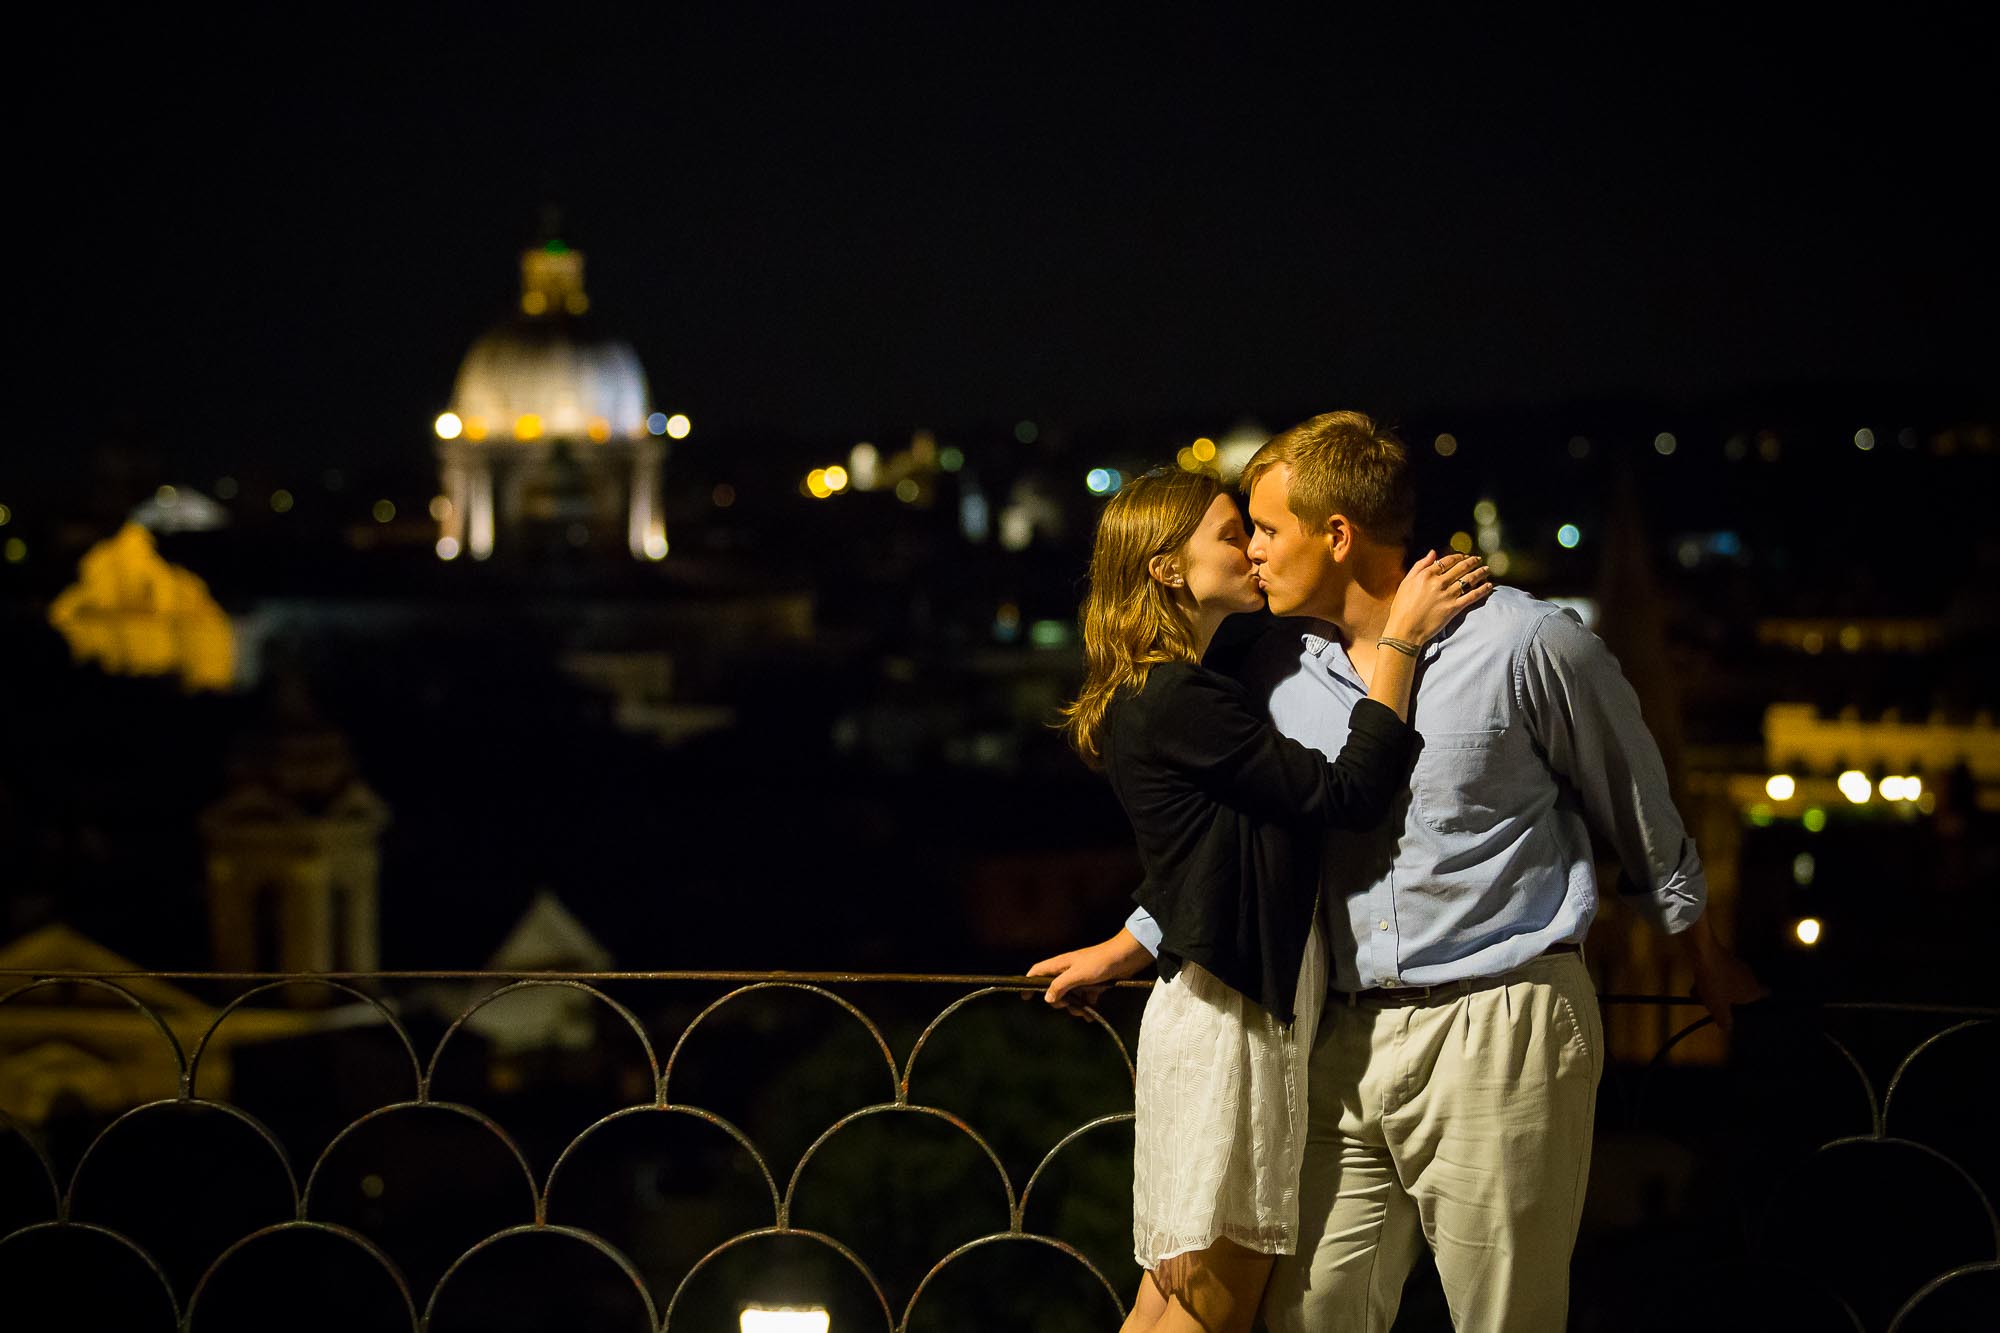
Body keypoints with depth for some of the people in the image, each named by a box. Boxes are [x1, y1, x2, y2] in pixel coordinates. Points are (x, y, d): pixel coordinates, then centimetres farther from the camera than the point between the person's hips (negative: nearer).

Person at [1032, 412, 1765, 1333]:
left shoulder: (1525, 644, -8)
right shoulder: (1276, 669, 8)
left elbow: (1637, 809, 6)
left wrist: (1702, 956, 17)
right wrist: (1118, 954, 30)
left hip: (1498, 1033, -5)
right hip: (1345, 1043, 5)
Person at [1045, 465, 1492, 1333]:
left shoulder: (1175, 692, 16)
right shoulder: (1177, 701, -16)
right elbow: (1348, 795, -18)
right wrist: (1402, 640, -15)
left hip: (1222, 1009, 10)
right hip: (1229, 1022, -10)